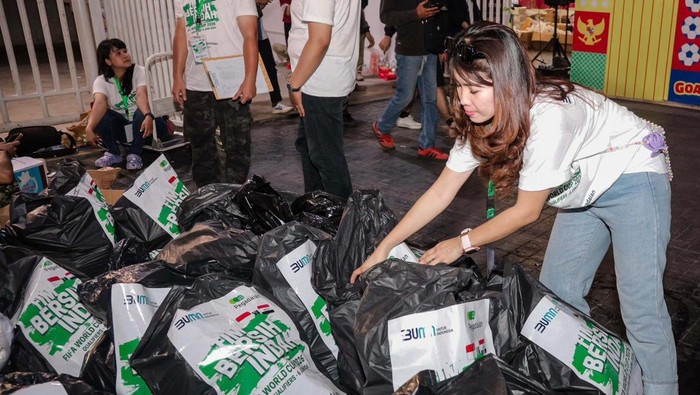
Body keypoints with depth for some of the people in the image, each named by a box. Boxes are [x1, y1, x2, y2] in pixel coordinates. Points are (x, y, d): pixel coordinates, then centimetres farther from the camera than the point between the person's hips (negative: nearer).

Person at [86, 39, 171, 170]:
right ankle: (114, 153, -3)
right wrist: (89, 128, -46)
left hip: (143, 124, -2)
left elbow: (142, 95, -33)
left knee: (141, 112, -34)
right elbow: (100, 103, -27)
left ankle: (135, 154, -17)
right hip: (124, 128, 3)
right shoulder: (101, 81, -7)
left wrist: (148, 116, -54)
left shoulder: (139, 71, -14)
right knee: (100, 115, -25)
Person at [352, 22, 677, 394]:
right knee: (555, 290, 7)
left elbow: (527, 211, -23)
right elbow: (440, 193, -7)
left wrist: (463, 243, -12)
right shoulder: (479, 120, -12)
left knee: (641, 311, -10)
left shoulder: (547, 118, -35)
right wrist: (384, 248, -8)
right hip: (585, 190, 7)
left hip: (634, 178, -7)